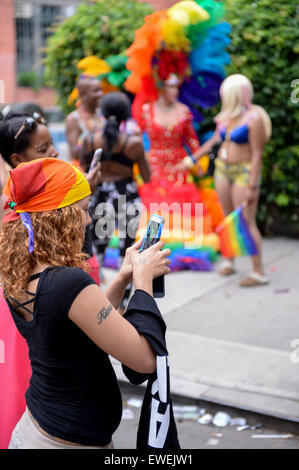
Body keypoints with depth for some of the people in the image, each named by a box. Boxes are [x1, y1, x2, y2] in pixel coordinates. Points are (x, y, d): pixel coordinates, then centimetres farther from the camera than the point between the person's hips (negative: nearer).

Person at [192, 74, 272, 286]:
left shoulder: (254, 118, -16)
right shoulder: (227, 115, 7)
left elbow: (257, 155, -17)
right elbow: (214, 139, 20)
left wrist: (252, 187, -18)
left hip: (244, 172, -7)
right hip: (223, 169, 7)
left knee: (247, 222, -6)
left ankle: (259, 272, 0)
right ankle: (229, 261, 27)